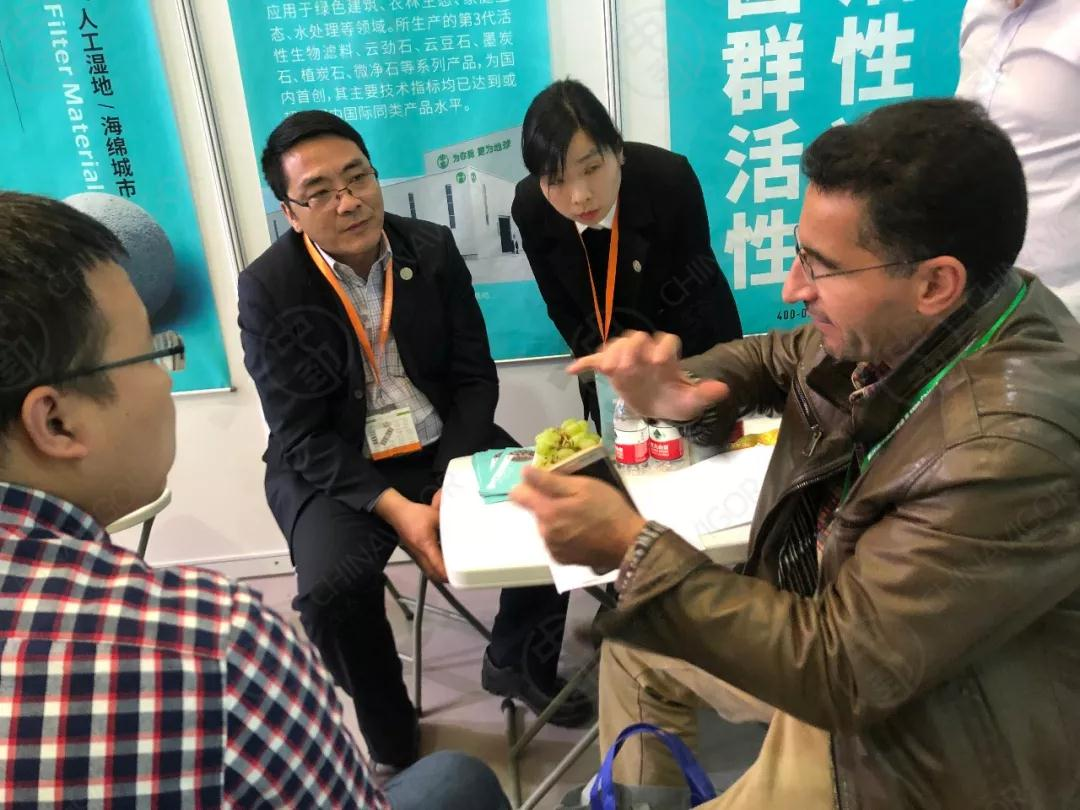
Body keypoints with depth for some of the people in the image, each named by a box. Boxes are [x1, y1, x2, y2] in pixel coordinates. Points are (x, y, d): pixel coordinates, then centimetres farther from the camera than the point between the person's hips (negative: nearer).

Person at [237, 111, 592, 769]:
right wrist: (396, 509, -25)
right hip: (331, 467, -3)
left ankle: (518, 663, 14)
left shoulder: (434, 250, -4)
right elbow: (303, 437, -14)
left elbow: (475, 378, -1)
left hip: (444, 444, 3)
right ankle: (390, 735, 3)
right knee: (334, 586, -29)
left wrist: (454, 480, -16)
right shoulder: (268, 289, -13)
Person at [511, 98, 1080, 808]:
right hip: (832, 618, 7)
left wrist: (632, 550, -32)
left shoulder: (1016, 447, -37)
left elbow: (843, 672, -32)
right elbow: (777, 360, 8)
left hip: (910, 742, -7)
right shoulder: (896, 325, -13)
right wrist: (681, 389, -14)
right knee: (637, 644, 18)